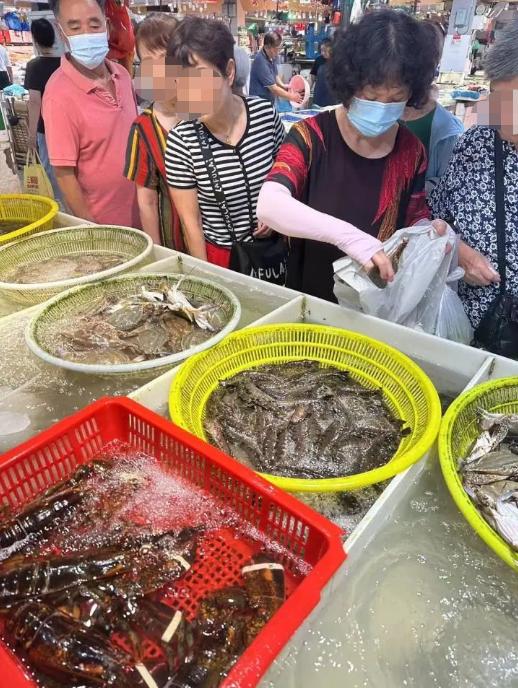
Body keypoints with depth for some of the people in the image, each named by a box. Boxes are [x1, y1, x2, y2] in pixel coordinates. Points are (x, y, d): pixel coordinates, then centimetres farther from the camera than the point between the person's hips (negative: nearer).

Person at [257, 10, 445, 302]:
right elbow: (269, 206, -30)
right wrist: (347, 235, -41)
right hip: (311, 298, -3)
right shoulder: (312, 135, -15)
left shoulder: (412, 150, -4)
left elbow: (415, 220, 7)